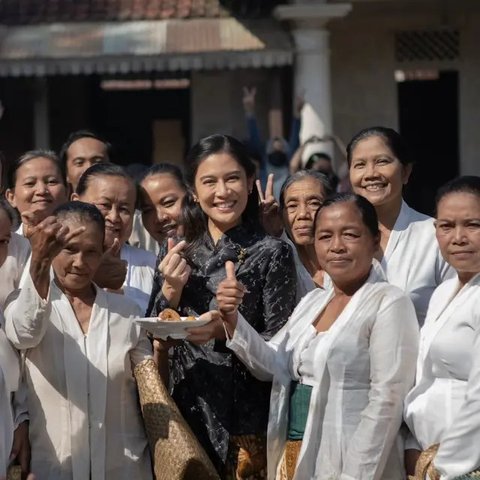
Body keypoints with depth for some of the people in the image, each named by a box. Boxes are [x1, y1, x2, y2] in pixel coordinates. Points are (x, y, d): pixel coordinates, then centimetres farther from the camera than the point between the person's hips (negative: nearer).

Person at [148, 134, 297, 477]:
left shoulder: (271, 253, -5)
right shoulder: (181, 252, 8)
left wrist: (226, 330, -22)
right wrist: (170, 289, -8)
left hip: (244, 420, -4)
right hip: (183, 415, 4)